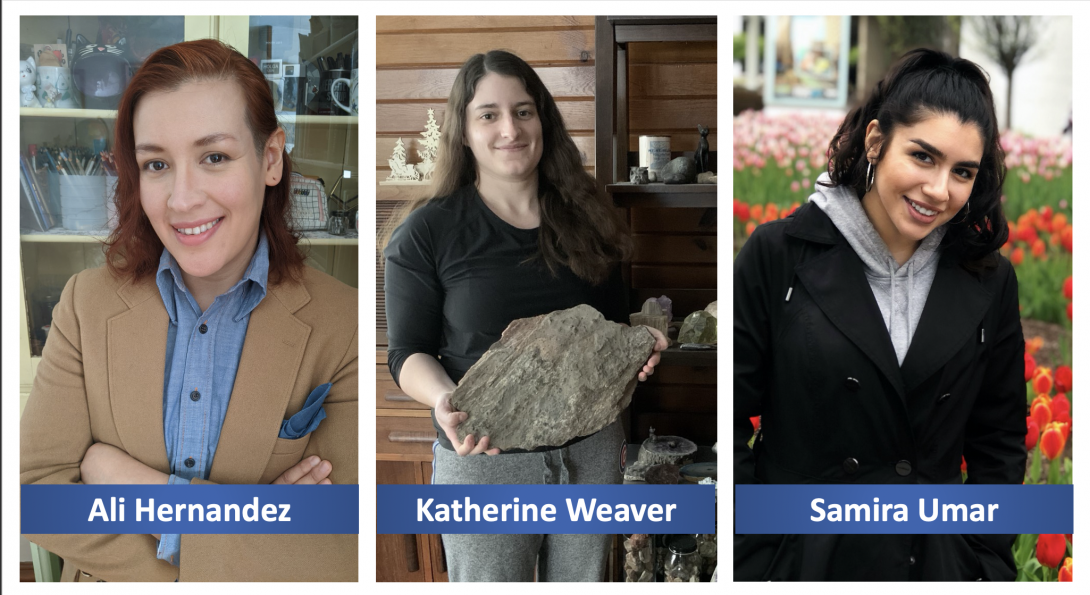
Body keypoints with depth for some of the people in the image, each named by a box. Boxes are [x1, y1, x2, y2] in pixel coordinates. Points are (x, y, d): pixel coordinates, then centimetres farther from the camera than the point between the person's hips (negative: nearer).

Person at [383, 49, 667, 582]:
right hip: (484, 457, -4)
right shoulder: (425, 233, -7)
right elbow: (408, 353, -6)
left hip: (592, 451, 4)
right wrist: (445, 400, -26)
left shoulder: (584, 219, 5)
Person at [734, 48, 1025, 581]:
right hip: (797, 553, -2)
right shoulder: (778, 256, -9)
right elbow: (728, 422, -8)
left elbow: (1000, 443, 8)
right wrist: (748, 563, -10)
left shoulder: (990, 282, 1)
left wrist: (988, 563, 0)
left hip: (935, 559, 2)